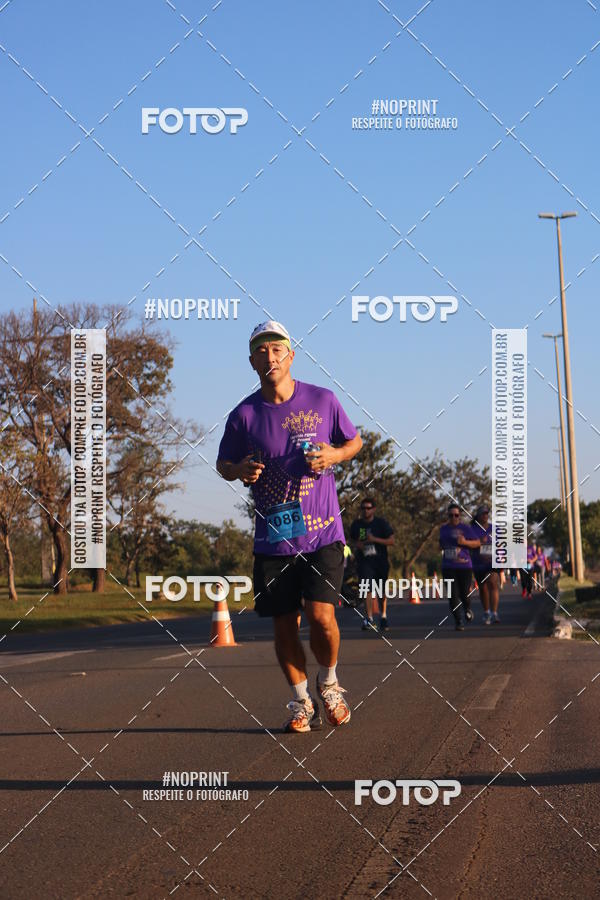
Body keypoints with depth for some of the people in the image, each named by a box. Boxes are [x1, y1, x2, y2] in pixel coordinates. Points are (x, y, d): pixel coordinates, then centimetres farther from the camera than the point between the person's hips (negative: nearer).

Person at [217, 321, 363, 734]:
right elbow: (223, 463, 14)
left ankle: (329, 682, 17)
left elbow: (354, 441, 14)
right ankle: (302, 703, 23)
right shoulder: (244, 415, 1)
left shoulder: (322, 400, 0)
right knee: (284, 625, 4)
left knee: (321, 616, -12)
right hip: (272, 539, 2)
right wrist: (240, 471, -9)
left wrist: (334, 455, -8)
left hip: (323, 532, -2)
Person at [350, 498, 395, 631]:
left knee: (382, 590, 10)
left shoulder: (381, 523, -3)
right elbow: (353, 539, 22)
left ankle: (383, 616, 30)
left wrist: (375, 539, -19)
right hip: (364, 561, 1)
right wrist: (357, 544, -2)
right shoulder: (356, 524, 6)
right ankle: (369, 618, -19)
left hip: (380, 561, -1)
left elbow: (391, 541, -6)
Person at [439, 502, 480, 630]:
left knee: (464, 594, -1)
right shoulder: (444, 529, 12)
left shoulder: (465, 528, -1)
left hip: (465, 566, -3)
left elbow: (477, 543, -2)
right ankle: (458, 621, 0)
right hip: (448, 567, 3)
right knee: (453, 595, -6)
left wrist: (465, 542, -17)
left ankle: (468, 609, 33)